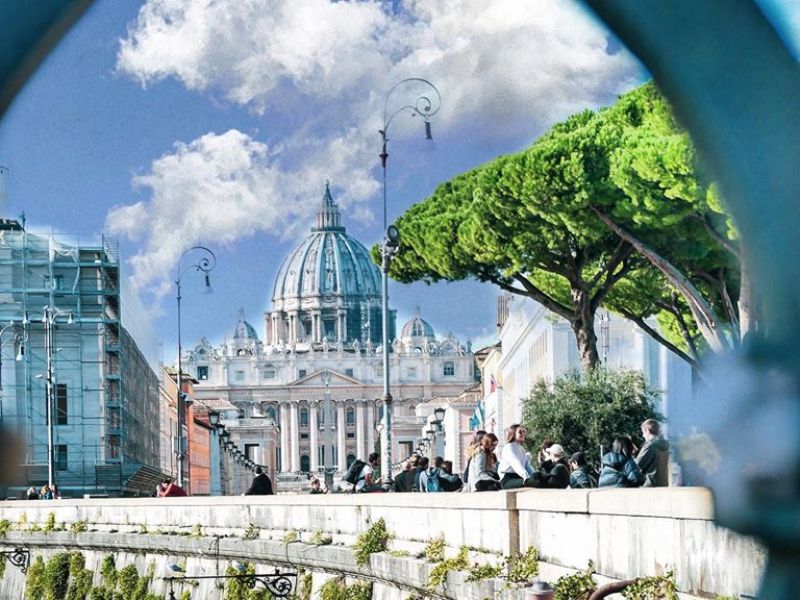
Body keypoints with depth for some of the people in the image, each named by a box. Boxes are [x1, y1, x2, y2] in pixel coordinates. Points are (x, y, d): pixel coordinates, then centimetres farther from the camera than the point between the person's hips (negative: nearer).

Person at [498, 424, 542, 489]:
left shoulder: (522, 449, 23)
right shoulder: (508, 448, -7)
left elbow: (528, 465, 16)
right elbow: (516, 465, -23)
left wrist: (534, 474, -5)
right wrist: (527, 477, -38)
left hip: (518, 478, 9)